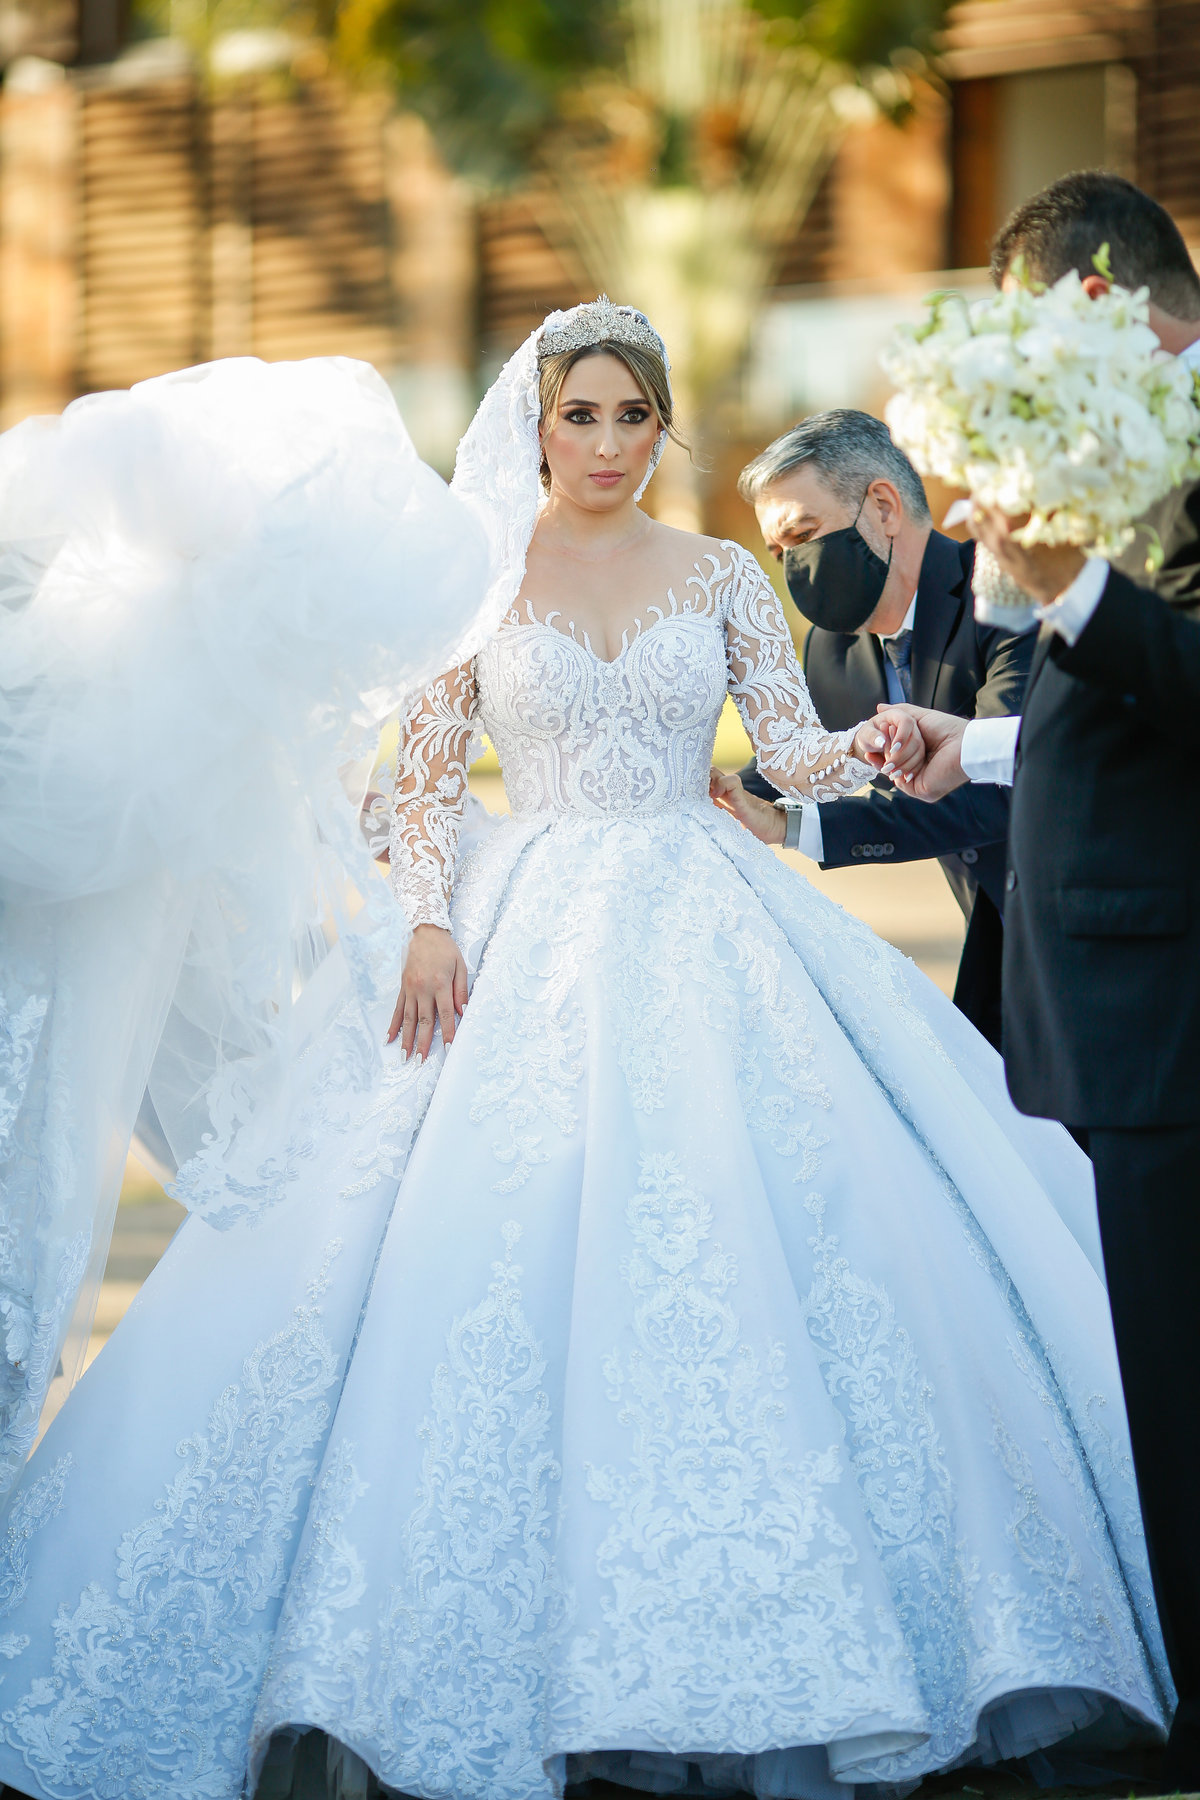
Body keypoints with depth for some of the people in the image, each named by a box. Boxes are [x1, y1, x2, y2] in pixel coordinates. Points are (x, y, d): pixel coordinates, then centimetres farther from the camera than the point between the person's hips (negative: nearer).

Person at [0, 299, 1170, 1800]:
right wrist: (429, 923, -9)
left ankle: (757, 1625, 0)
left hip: (705, 932, 1)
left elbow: (793, 751, 4)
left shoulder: (720, 578, 9)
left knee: (735, 1250, -7)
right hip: (528, 939, -1)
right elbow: (423, 774, 5)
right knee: (504, 1257, -10)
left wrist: (872, 746, -17)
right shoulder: (479, 579, 5)